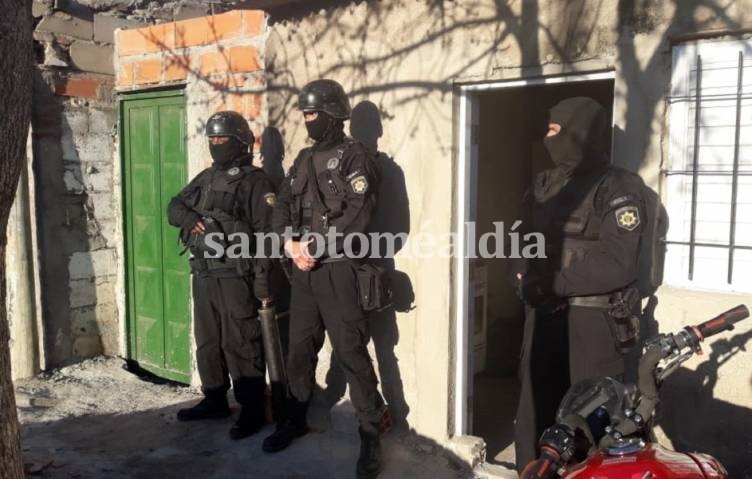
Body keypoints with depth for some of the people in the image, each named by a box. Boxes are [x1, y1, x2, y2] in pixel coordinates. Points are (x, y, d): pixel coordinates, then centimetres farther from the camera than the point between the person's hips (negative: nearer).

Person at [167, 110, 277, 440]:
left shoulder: (255, 181, -7)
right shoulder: (205, 178, 16)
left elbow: (266, 234, -13)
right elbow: (174, 208, 18)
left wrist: (263, 281, -19)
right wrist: (191, 219, -7)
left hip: (235, 275, -8)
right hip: (203, 273, 8)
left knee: (240, 346, -4)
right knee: (207, 342, 16)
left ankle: (252, 411, 7)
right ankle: (214, 400, 30)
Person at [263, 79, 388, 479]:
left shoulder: (354, 157, -6)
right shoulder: (303, 160, 16)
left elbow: (357, 217, -16)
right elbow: (282, 208, 12)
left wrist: (316, 250, -15)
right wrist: (292, 245, -6)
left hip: (337, 268, -7)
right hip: (302, 269, 7)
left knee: (351, 352, -4)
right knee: (299, 348, 15)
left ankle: (371, 435, 7)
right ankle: (295, 419, 32)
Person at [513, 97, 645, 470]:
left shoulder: (616, 188, -9)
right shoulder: (546, 184, 13)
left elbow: (617, 265, -18)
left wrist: (551, 283, -19)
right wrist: (526, 276, -6)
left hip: (592, 321, -6)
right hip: (544, 316, 7)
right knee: (535, 414, 14)